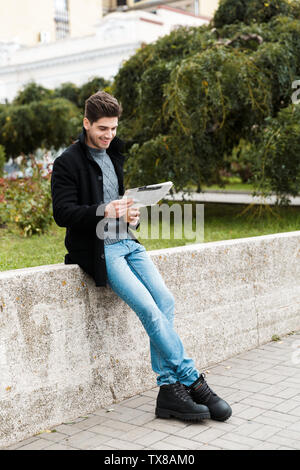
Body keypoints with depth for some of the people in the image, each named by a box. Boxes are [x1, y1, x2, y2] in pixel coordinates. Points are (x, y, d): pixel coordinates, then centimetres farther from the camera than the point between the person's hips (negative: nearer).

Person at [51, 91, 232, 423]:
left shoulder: (113, 156, 20)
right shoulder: (68, 162, -2)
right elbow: (62, 213, -9)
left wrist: (131, 216, 5)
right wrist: (103, 211, -24)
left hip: (127, 242, 7)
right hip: (99, 248, -6)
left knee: (165, 300, -13)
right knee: (148, 307, -21)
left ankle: (169, 390, -9)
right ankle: (192, 381, -10)